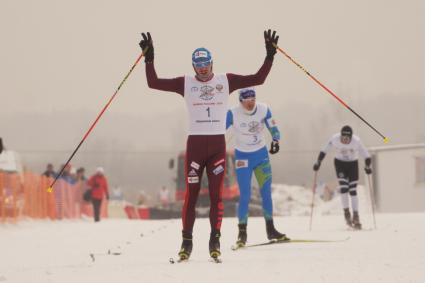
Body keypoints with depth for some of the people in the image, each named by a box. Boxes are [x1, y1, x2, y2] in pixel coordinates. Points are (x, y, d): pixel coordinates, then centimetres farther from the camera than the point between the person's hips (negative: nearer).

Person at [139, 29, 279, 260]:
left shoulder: (226, 81, 6)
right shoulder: (185, 83, 4)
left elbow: (258, 78, 5)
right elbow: (154, 83, 1)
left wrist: (270, 55, -3)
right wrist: (149, 58, -7)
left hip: (218, 144, 0)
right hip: (195, 144, 0)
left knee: (216, 194, -1)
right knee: (191, 193, 0)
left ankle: (215, 239, 3)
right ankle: (187, 240, 6)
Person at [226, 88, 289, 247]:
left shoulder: (263, 109, -8)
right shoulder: (233, 114, -16)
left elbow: (273, 128, -1)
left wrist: (275, 140, -21)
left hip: (261, 155, 3)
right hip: (243, 157, -3)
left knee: (266, 192, 2)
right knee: (245, 196, -8)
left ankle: (270, 229, 11)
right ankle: (242, 232, 2)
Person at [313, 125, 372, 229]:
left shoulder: (356, 141, -26)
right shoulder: (335, 139, -22)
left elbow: (366, 155, -23)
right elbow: (324, 151, -10)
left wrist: (367, 166, -37)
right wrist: (318, 162, -16)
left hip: (353, 164, 0)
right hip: (340, 163, 0)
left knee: (353, 190, -6)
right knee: (344, 188, -15)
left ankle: (356, 217, 0)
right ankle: (346, 213, 1)